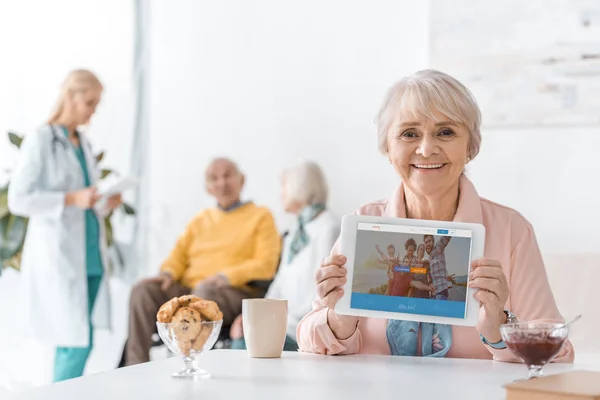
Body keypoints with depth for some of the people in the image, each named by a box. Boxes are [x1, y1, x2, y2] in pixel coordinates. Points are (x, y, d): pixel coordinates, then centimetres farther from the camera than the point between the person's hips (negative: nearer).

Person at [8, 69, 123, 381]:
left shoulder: (83, 143, 16)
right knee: (75, 343, -10)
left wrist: (106, 203, 1)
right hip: (57, 258, -7)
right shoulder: (40, 141, -6)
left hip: (89, 258, 7)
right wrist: (72, 199, -19)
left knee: (79, 343, 6)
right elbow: (17, 199, -11)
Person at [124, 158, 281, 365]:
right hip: (188, 287, 5)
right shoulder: (201, 219, 27)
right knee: (143, 291, -22)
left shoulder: (260, 216, 11)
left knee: (204, 293, -39)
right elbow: (179, 254, 22)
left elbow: (265, 265, -1)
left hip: (235, 292, -5)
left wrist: (226, 276, -16)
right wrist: (168, 273, -2)